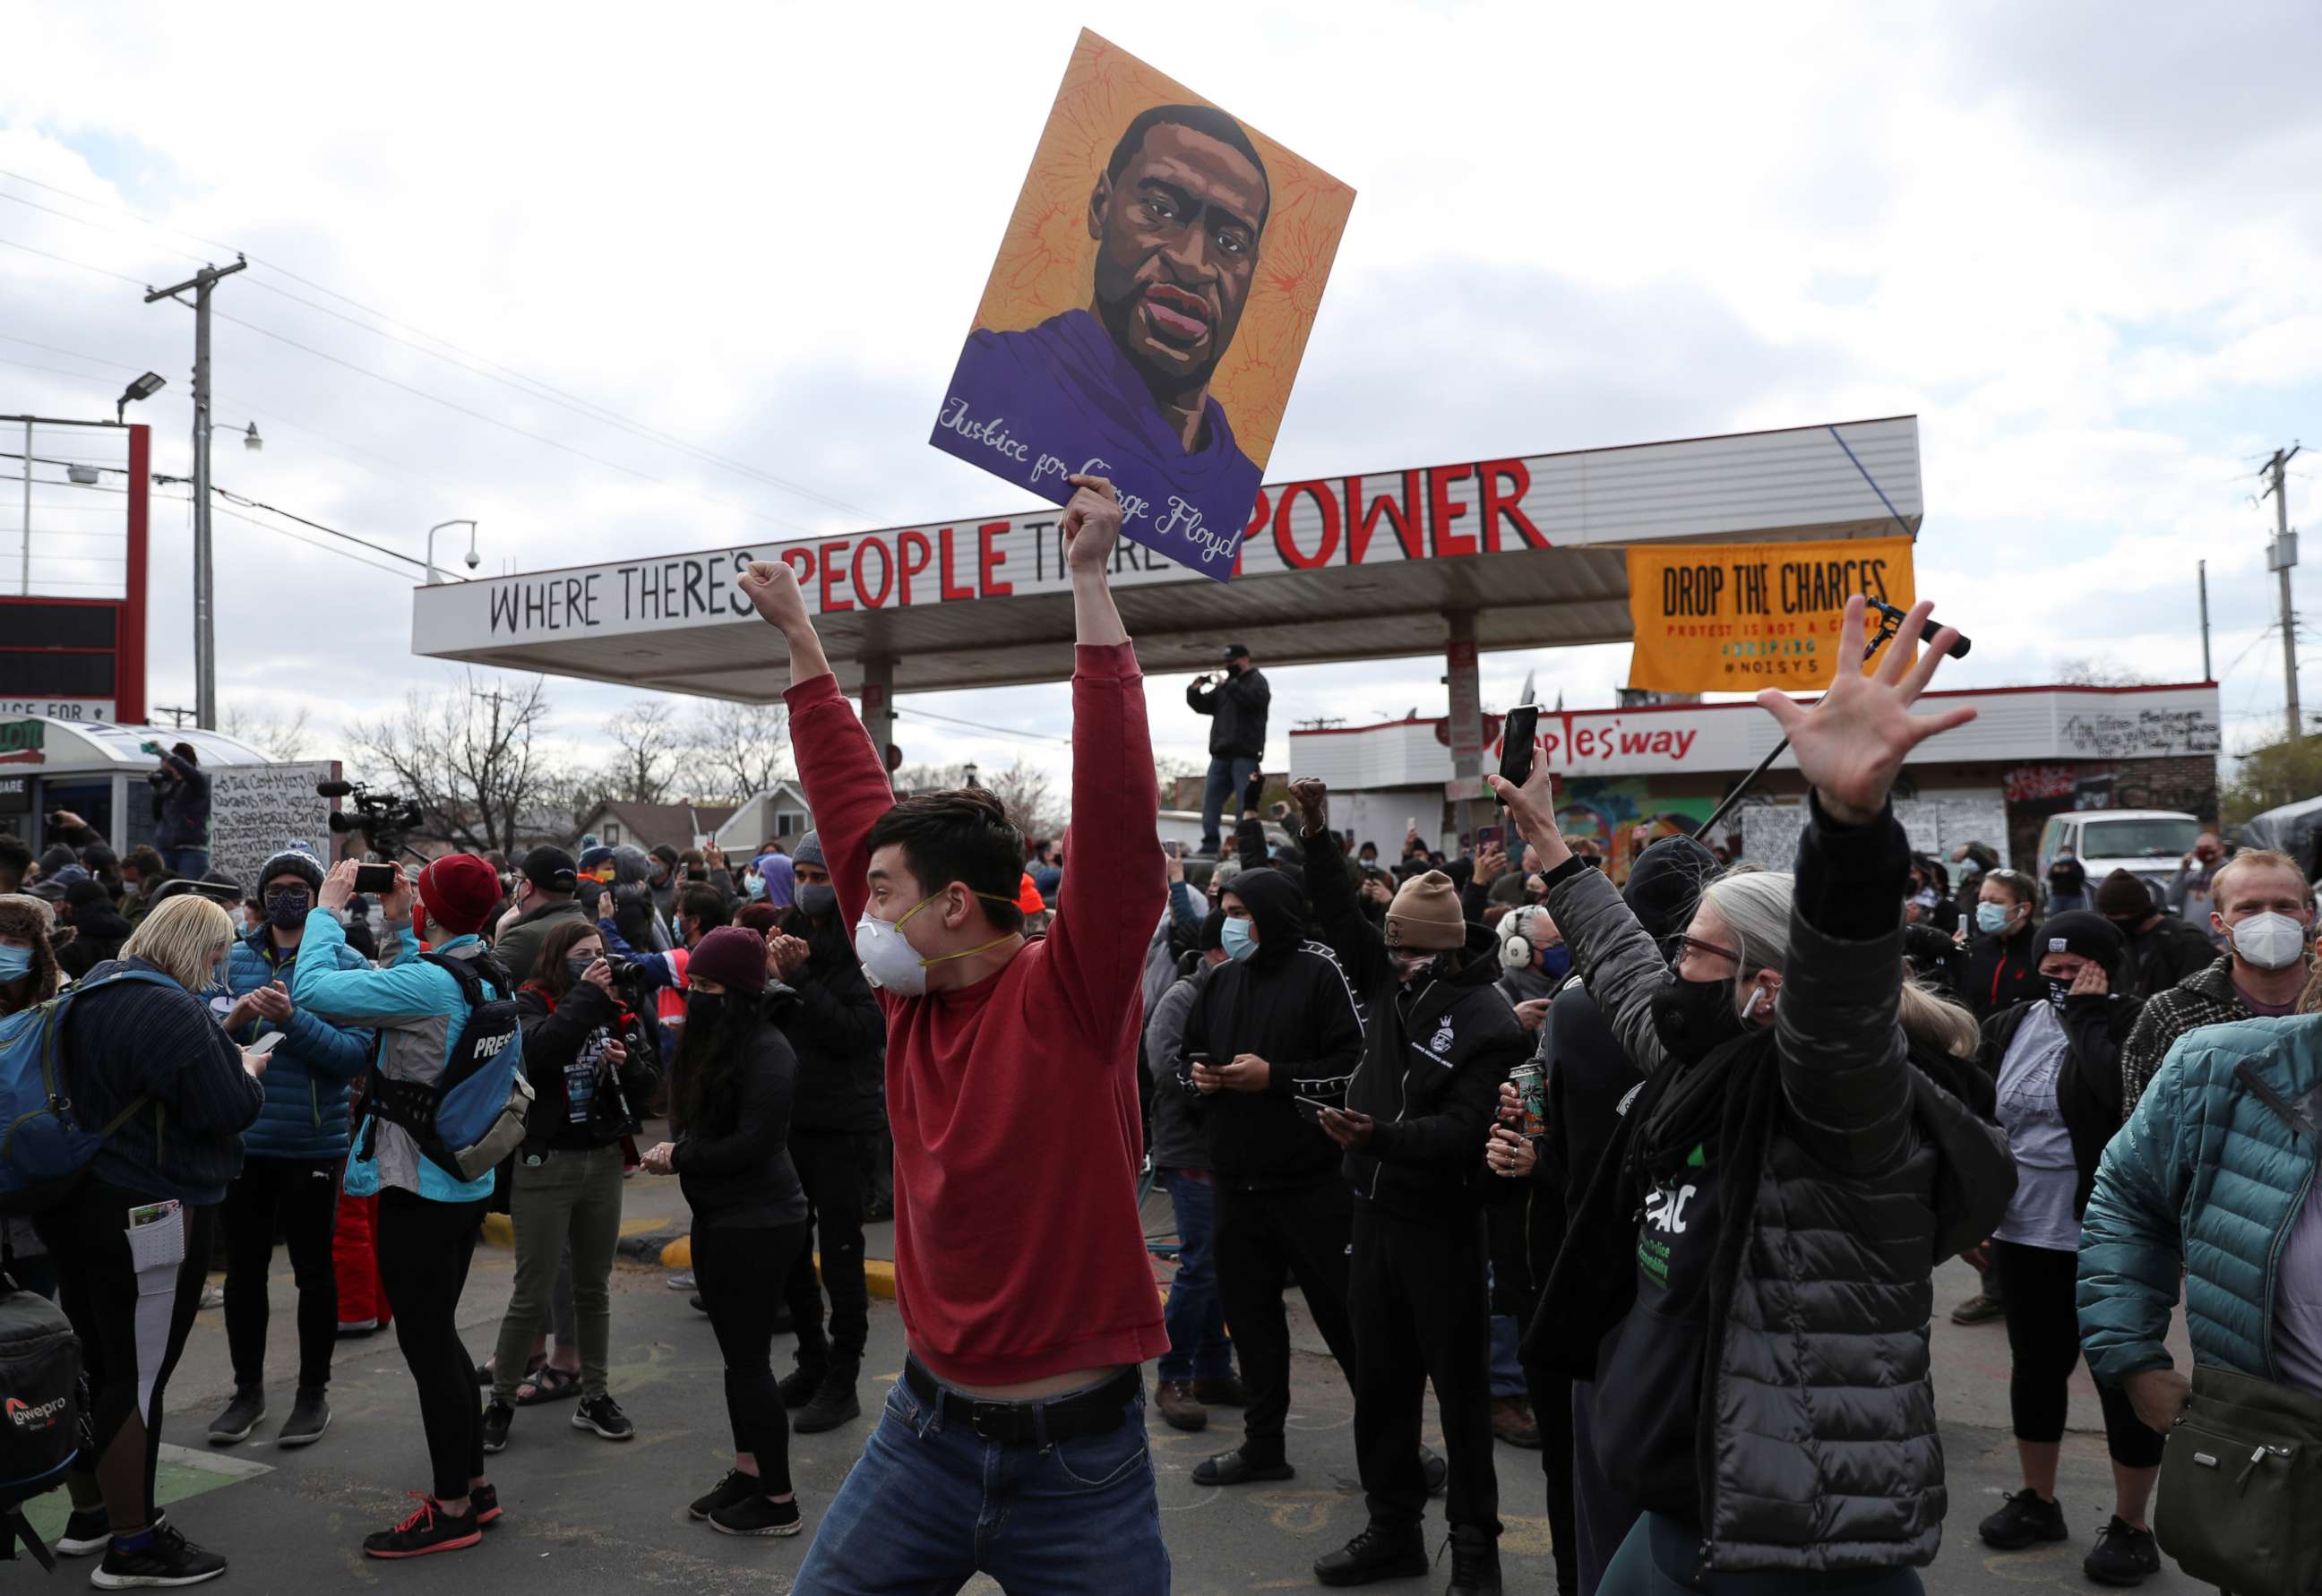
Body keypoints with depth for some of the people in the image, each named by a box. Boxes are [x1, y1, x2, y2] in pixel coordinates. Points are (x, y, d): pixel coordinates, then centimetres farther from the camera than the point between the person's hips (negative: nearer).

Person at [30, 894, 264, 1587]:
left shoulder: (93, 989, 7)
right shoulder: (171, 1010, -23)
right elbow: (229, 1110, -22)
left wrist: (223, 1040, 11)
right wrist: (248, 1071, -2)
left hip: (73, 1204, 10)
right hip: (148, 1215, -10)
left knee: (91, 1363, 20)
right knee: (138, 1376, 0)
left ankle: (88, 1513, 34)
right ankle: (132, 1546, 11)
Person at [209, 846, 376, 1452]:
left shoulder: (345, 963, -6)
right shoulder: (233, 958, 4)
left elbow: (356, 1055, -14)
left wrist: (293, 1019, -26)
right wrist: (233, 1020, -20)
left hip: (313, 1145, -3)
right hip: (242, 1140, 3)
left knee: (314, 1269, 9)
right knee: (244, 1267, 13)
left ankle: (314, 1392, 24)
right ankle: (248, 1389, 30)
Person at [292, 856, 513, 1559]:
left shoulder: (427, 982, -22)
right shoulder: (491, 980, 4)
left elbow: (313, 988, -21)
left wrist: (328, 908, -8)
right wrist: (398, 930, 15)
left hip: (418, 1187, -9)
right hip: (468, 1180, 9)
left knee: (426, 1344, 3)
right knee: (438, 1337, 20)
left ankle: (452, 1509, 14)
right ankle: (473, 1484, 30)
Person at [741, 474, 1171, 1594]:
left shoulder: (1071, 996, -15)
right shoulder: (913, 993, 0)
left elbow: (1118, 815, -26)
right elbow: (853, 805, 6)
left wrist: (1089, 580, -27)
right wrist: (800, 639, 11)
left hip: (1078, 1456, -5)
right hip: (928, 1430, 5)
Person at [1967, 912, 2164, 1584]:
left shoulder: (2134, 1026, -10)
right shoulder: (2010, 1028, 5)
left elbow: (2122, 1092, -30)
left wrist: (2086, 1015, -20)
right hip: (2022, 1234, 6)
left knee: (2121, 1376, 7)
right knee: (2035, 1368, 17)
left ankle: (2131, 1527, 21)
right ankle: (2038, 1501, 33)